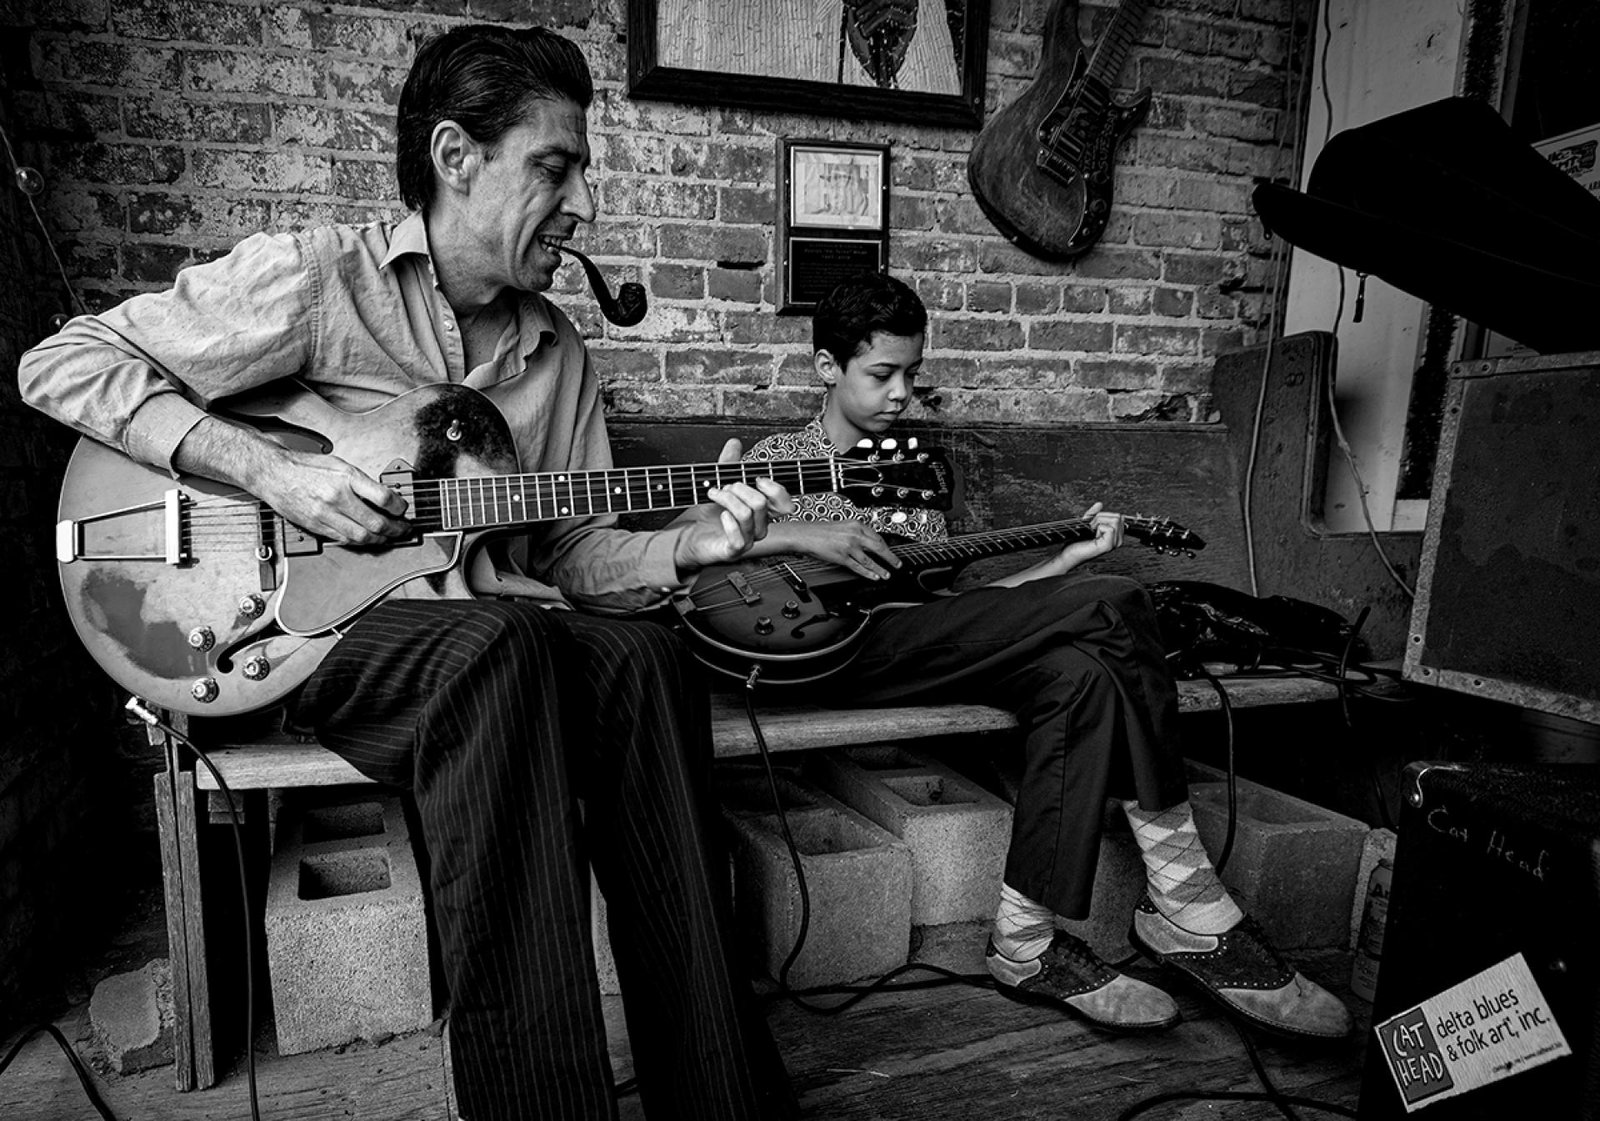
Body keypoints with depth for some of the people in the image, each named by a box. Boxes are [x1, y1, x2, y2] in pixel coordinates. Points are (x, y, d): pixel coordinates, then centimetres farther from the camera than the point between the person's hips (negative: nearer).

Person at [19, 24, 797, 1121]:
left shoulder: (556, 348, 12)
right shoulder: (314, 278, -4)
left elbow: (574, 550, 11)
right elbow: (63, 361, -2)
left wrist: (689, 545, -9)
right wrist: (265, 466, -15)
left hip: (499, 630, 5)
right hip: (317, 626, -4)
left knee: (643, 658, -27)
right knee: (502, 646, -37)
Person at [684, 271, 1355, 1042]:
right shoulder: (779, 458, 10)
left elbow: (958, 600, 20)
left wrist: (1068, 558, 9)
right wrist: (801, 534, -16)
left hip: (923, 646, 7)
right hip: (846, 650, -7)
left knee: (1080, 673, -26)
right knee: (1113, 607, -21)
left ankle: (1025, 943, -20)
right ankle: (1191, 908, -16)